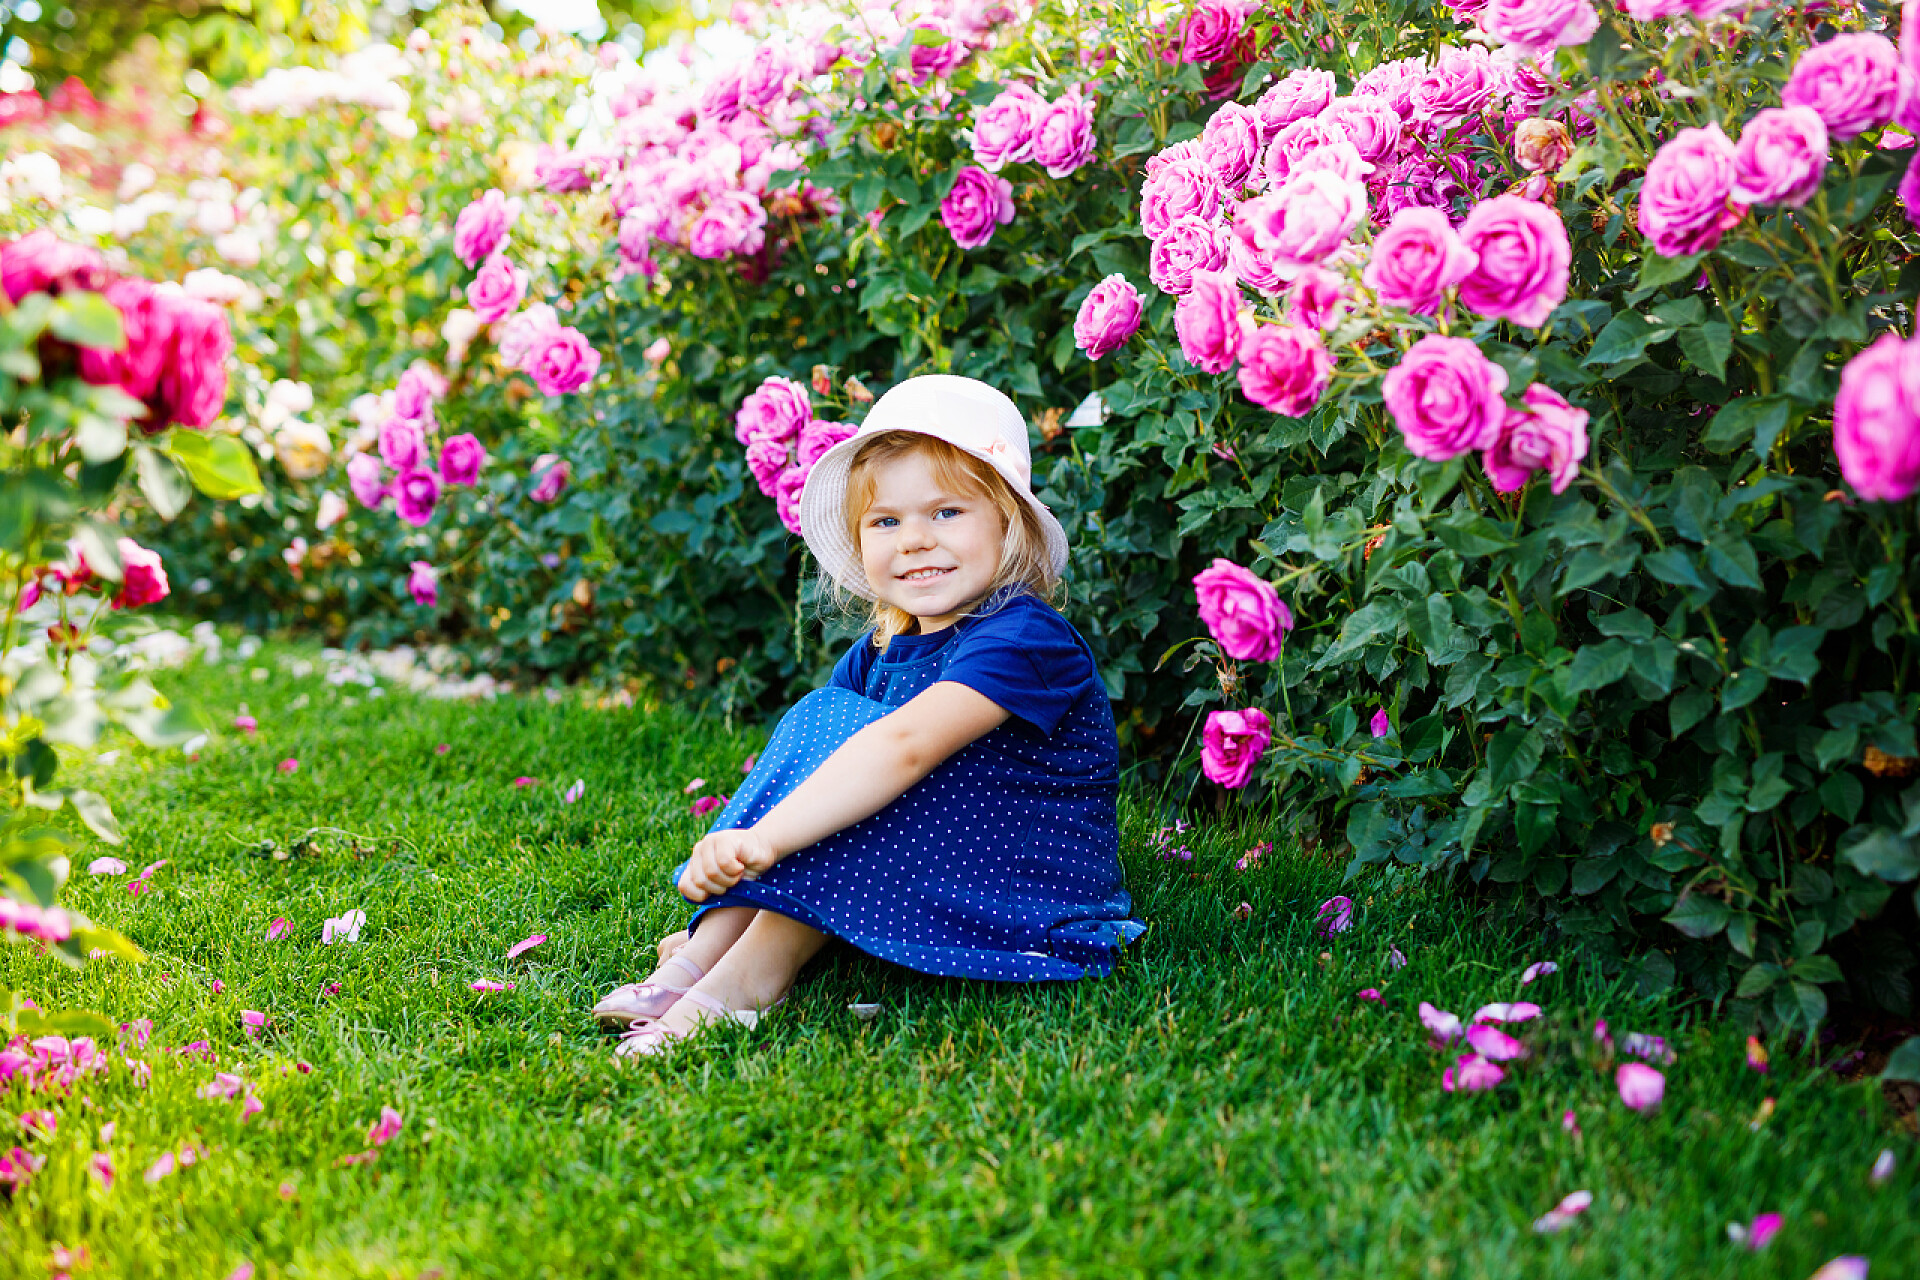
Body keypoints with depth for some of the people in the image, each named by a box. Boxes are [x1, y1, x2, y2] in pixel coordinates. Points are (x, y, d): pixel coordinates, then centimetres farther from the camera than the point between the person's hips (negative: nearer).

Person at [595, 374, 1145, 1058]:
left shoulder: (1025, 638, -19)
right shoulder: (877, 653, 8)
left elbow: (906, 746, -34)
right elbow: (796, 776, 6)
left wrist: (764, 840, -42)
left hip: (1039, 907, -7)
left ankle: (746, 977, -27)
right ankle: (712, 944, -17)